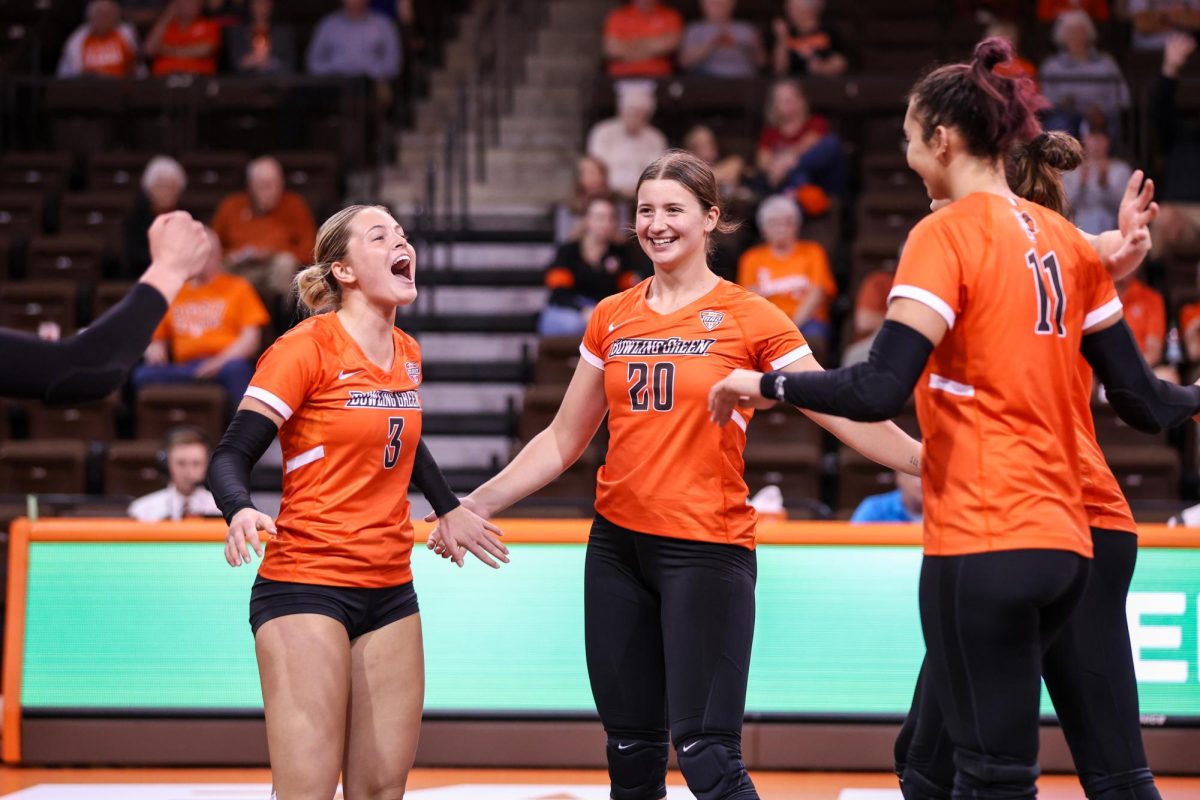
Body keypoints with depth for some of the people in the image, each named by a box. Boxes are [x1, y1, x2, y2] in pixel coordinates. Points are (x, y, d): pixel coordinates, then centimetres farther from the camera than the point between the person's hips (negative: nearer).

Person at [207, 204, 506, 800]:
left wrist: (448, 508, 34)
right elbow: (231, 456, -13)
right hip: (306, 586, -7)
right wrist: (241, 513, -33)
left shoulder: (408, 355, 10)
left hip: (390, 591, 7)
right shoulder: (306, 348, -10)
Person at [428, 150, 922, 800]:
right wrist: (476, 504, 11)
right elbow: (564, 441, 16)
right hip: (617, 546, 5)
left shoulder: (750, 317, -2)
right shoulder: (611, 318, 10)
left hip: (708, 549, -5)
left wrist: (927, 462, -17)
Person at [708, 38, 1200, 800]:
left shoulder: (946, 234, -9)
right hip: (1062, 543, 7)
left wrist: (766, 384, -5)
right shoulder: (1066, 239, 10)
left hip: (982, 543, -7)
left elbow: (880, 391, -19)